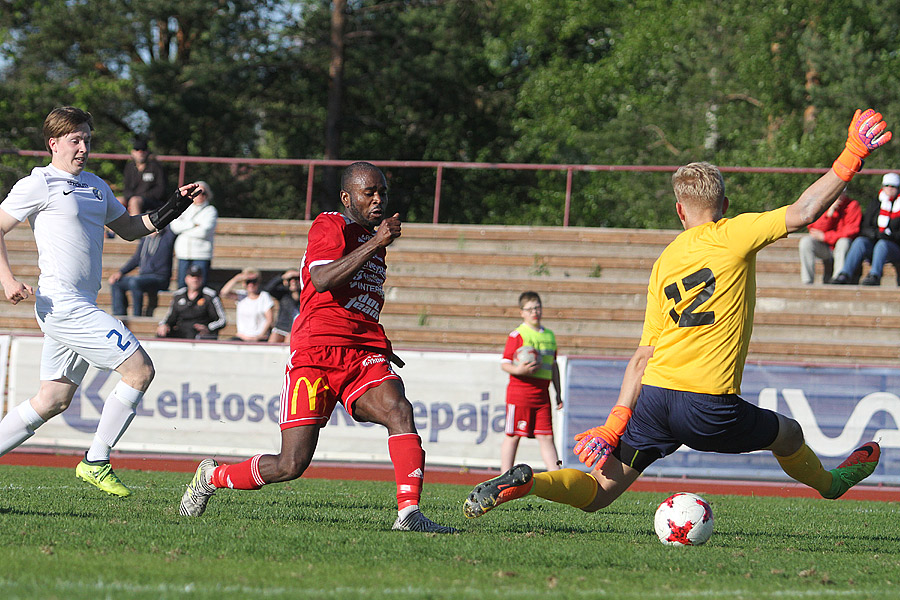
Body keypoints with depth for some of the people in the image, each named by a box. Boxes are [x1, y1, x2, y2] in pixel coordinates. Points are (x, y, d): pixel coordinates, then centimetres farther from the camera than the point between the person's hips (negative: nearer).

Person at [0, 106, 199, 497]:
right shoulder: (40, 184, -5)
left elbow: (128, 228, 29)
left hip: (80, 306, 9)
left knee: (54, 400, 9)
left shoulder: (96, 186, 20)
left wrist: (170, 209, 13)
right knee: (140, 369, -12)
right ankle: (96, 462, -6)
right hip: (61, 302, -9)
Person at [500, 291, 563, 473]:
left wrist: (558, 394, 20)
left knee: (546, 437, 1)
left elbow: (553, 366, 22)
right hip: (519, 392, -5)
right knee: (513, 436, 0)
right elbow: (504, 363, -6)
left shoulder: (549, 335, 15)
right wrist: (519, 370, -26)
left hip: (541, 394, 5)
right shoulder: (517, 335, -4)